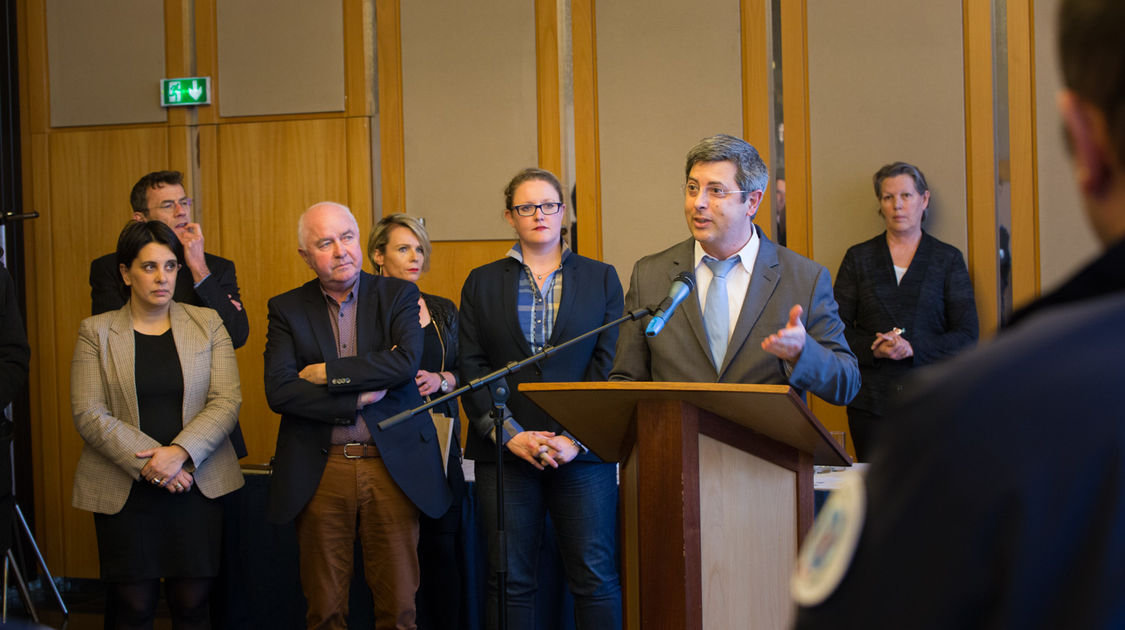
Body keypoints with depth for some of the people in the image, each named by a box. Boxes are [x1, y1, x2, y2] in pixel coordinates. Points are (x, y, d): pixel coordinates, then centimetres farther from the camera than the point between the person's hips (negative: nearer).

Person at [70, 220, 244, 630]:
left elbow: (226, 401, -2)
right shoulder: (95, 332, 4)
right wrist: (146, 463, -16)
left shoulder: (207, 324, 7)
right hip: (124, 491, -1)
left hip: (196, 485, 1)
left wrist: (179, 452, -16)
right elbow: (89, 414, -5)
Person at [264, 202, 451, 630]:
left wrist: (327, 373, -12)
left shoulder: (398, 296, 4)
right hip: (320, 470, 0)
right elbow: (279, 392, -8)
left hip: (392, 467, 0)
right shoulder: (287, 310, 5)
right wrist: (360, 397, -12)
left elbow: (407, 359, -14)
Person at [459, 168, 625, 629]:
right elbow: (471, 370, 4)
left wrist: (576, 438, -11)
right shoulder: (482, 283, 11)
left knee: (596, 579, -3)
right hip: (505, 454, 1)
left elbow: (610, 365, 1)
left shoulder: (601, 278, 9)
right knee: (510, 582, 1)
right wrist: (512, 436, -10)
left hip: (583, 451, -1)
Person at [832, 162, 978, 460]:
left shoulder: (948, 259, 8)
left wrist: (912, 348, -13)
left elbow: (967, 336, 2)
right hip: (871, 402, 1)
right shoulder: (859, 257, 11)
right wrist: (874, 348, -12)